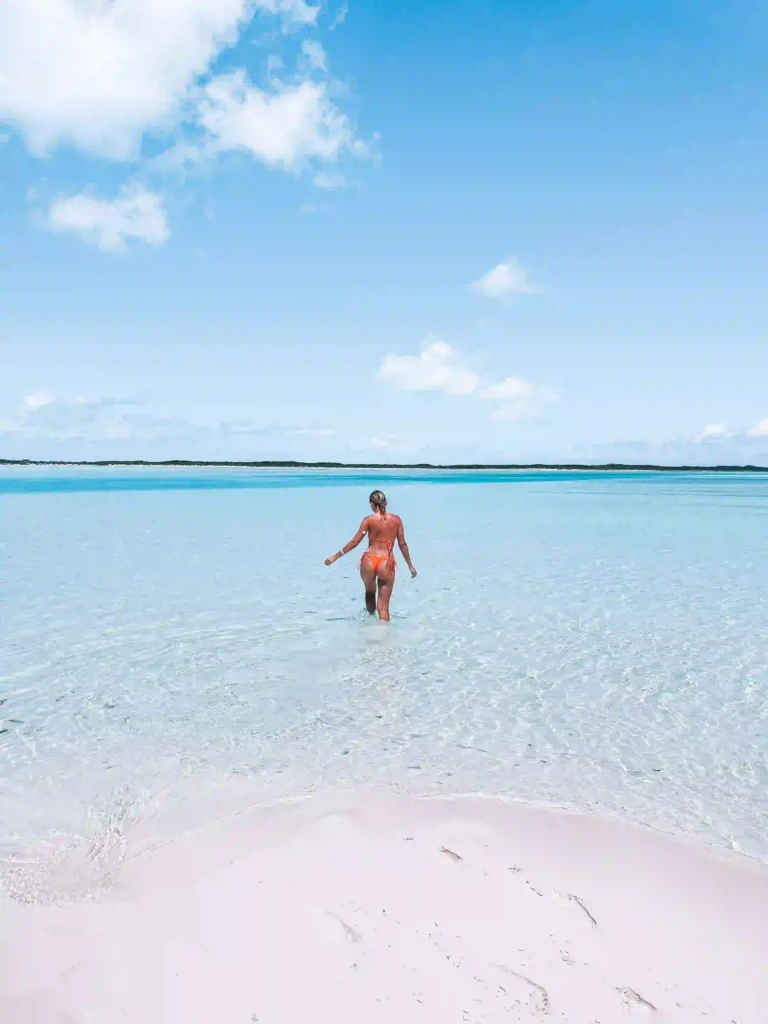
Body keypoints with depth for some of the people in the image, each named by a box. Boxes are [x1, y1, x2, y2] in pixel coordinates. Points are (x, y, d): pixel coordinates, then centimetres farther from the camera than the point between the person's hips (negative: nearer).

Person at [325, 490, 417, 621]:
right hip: (387, 564, -1)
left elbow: (354, 542, -3)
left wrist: (335, 557, 5)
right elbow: (402, 545, 7)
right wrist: (410, 565, 19)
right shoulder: (396, 520, 4)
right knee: (383, 607, 5)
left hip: (369, 562, 1)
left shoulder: (369, 520, -1)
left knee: (370, 592, 33)